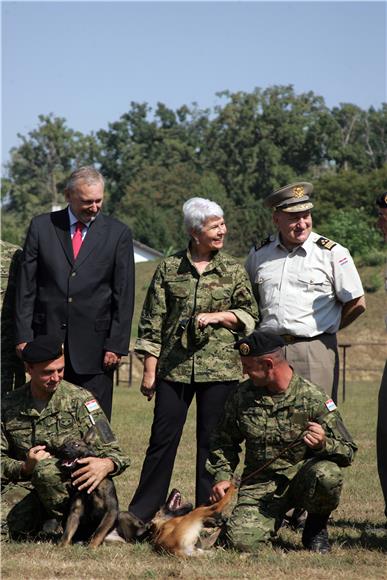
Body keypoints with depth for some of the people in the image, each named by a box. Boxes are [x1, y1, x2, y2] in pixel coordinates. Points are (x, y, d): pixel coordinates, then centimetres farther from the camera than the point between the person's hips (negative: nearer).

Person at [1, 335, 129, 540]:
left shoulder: (79, 399, -5)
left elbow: (112, 452, -8)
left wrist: (106, 465, -33)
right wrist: (24, 467, -19)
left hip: (80, 483, -4)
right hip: (43, 493, 4)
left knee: (45, 469, -33)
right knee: (18, 528, -25)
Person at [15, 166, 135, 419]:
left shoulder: (118, 233, 3)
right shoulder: (42, 226, 5)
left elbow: (124, 294, 1)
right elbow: (26, 286, 5)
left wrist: (116, 344, -5)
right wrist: (24, 335, -1)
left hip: (94, 345, -1)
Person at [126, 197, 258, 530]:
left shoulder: (233, 270, 7)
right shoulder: (169, 268, 5)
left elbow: (250, 315, 7)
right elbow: (153, 320, 5)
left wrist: (216, 316, -9)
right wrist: (149, 369, 0)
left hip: (219, 367, 0)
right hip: (174, 367, 0)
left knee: (212, 442, 3)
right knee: (163, 438, 1)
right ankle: (140, 513, 9)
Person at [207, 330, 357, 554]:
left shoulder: (313, 399, -11)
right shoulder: (242, 395, 0)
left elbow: (348, 452, -9)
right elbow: (224, 440, 18)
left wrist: (323, 444, -29)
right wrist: (222, 476, 4)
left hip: (301, 476, -2)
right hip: (260, 483, 2)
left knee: (327, 474, -36)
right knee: (242, 541, -24)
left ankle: (316, 529, -3)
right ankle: (274, 519, 14)